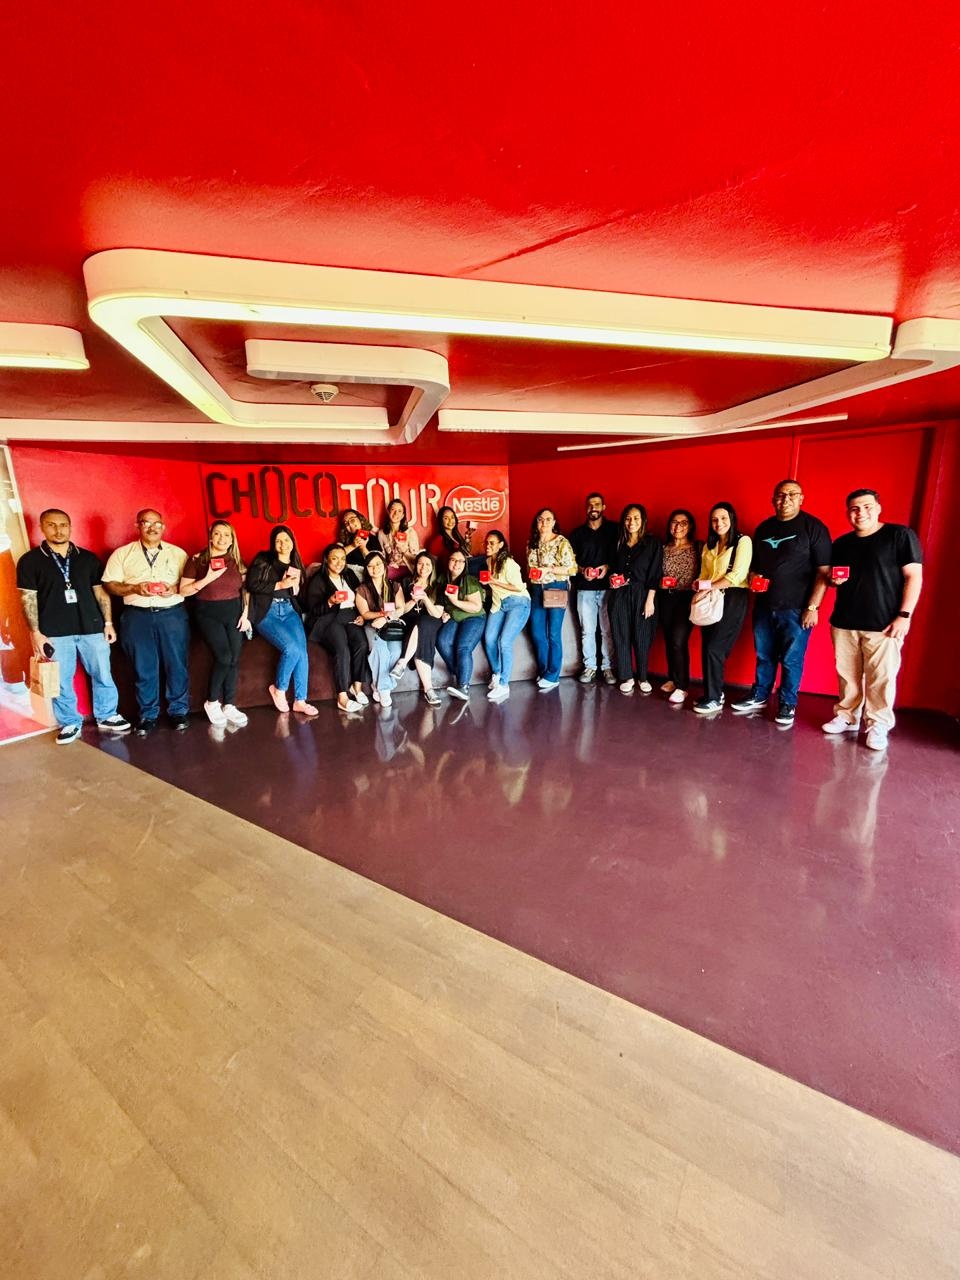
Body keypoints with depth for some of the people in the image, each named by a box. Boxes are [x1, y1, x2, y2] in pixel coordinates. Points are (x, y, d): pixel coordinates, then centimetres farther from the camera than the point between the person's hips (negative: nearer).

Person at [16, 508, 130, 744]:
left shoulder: (88, 558, 7)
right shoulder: (30, 561, 1)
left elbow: (100, 592, 10)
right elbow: (28, 599, -1)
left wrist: (108, 623, 6)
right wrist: (35, 633, -6)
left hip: (92, 628, 2)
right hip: (54, 633, -2)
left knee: (103, 675, 7)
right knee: (61, 682, 7)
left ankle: (107, 717, 23)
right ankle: (70, 723, 22)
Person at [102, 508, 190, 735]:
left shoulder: (178, 553, 9)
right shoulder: (122, 553, 8)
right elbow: (110, 585, 4)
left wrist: (176, 589, -13)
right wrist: (135, 588, -12)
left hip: (172, 614, 0)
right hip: (137, 616, 0)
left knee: (176, 664, 2)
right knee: (143, 668, 5)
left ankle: (178, 710, 15)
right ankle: (148, 714, 17)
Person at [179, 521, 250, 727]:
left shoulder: (236, 561, 10)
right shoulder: (197, 560, 0)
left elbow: (245, 589, 11)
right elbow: (183, 591, -4)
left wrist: (245, 613, -1)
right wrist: (208, 579, -15)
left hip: (234, 612, 4)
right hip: (208, 613, -3)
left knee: (234, 659, -6)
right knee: (224, 657, -17)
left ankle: (229, 706, 6)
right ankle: (212, 702, 4)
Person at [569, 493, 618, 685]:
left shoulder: (613, 529, 7)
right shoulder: (578, 533, 12)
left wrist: (608, 567, -12)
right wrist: (582, 570, -7)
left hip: (608, 587, -1)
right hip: (585, 588, 1)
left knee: (608, 630, -1)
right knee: (587, 630, 3)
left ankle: (608, 667, 9)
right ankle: (589, 666, 14)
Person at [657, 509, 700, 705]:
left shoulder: (698, 548, 1)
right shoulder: (663, 548, 11)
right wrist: (661, 582, -5)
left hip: (687, 598, -4)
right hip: (666, 598, 4)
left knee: (678, 641, -13)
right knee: (668, 640, 8)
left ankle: (682, 686, -2)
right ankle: (673, 679, 25)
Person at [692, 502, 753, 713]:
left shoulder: (743, 541, -3)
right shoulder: (709, 545, 18)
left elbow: (737, 575, -13)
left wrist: (708, 589, -15)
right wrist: (700, 586, -6)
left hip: (732, 600, -6)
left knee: (714, 649, -9)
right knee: (708, 648, 4)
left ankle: (714, 699, 2)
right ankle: (714, 692, 17)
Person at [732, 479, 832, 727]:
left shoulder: (813, 527, -5)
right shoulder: (763, 528, 10)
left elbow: (823, 571, -9)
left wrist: (812, 607, -14)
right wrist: (753, 578, -1)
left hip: (796, 608, -4)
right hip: (764, 605, 5)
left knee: (791, 660, 4)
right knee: (764, 656, 14)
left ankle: (787, 704, 19)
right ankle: (759, 696, 29)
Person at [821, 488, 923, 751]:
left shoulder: (900, 535, -2)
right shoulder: (841, 544, 12)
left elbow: (914, 576, -6)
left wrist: (904, 615, -13)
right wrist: (834, 579, -1)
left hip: (883, 624, -4)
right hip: (844, 622, 5)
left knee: (881, 678, -2)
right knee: (847, 675, 10)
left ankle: (878, 726, 11)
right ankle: (847, 717, 23)